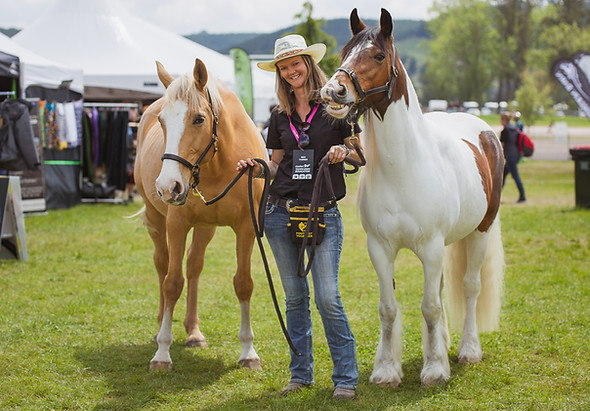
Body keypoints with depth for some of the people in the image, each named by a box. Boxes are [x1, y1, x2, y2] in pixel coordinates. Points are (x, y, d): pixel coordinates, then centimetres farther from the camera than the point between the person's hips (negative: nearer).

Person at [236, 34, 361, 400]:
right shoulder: (280, 117, 11)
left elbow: (362, 153, 4)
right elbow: (276, 167, 16)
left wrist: (344, 151, -17)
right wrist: (256, 167, -4)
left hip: (324, 214, -4)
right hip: (281, 213, 4)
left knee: (328, 297, -9)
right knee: (295, 297, 9)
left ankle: (346, 377, 0)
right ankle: (301, 373, 19)